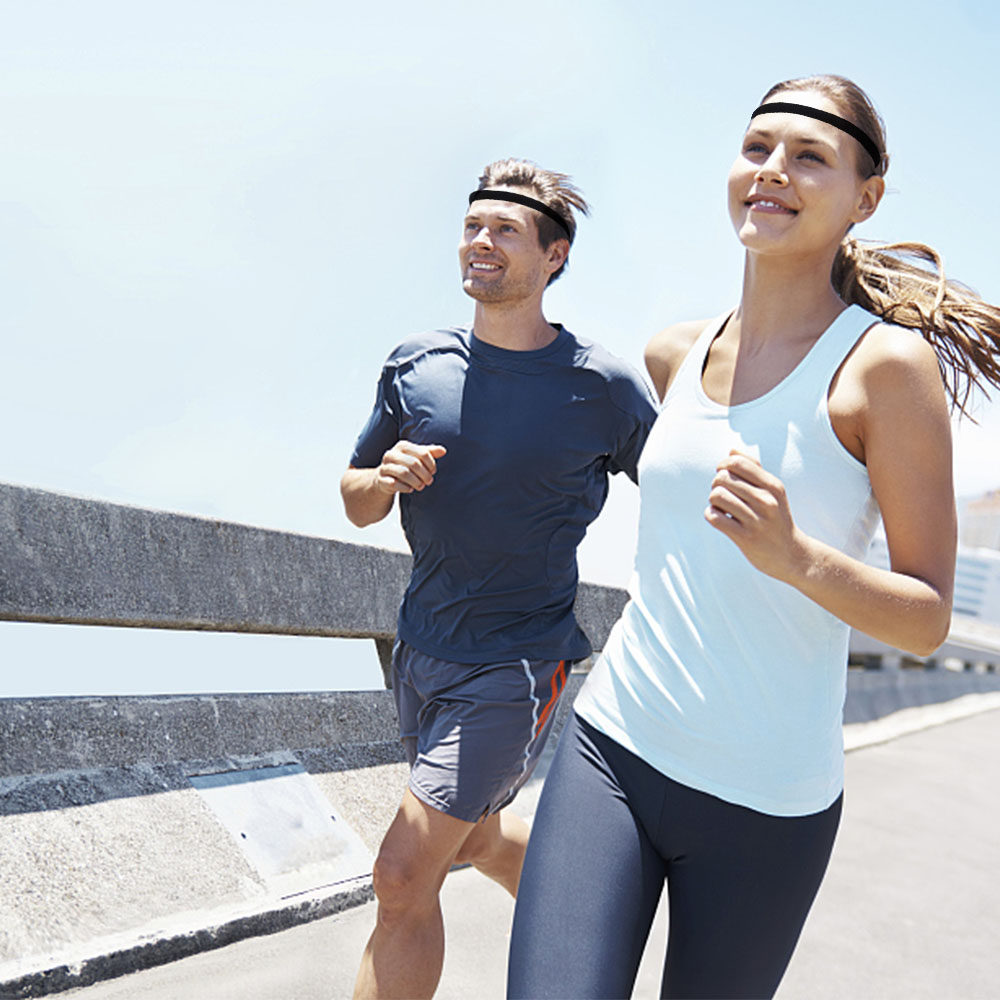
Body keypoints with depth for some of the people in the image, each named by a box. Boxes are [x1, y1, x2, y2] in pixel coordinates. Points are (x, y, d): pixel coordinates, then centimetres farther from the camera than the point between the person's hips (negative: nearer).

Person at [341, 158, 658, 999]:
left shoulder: (604, 387, -12)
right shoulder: (416, 364, 0)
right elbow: (357, 503, 7)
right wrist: (385, 477, -15)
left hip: (517, 665, -6)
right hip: (420, 648, 6)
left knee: (404, 877, -10)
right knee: (479, 837, 24)